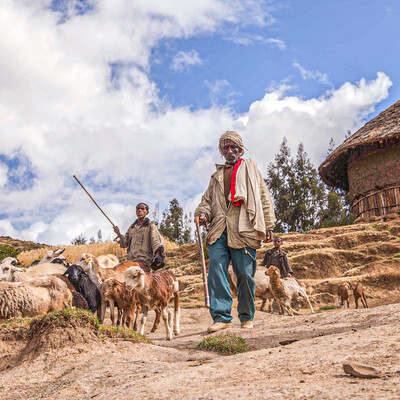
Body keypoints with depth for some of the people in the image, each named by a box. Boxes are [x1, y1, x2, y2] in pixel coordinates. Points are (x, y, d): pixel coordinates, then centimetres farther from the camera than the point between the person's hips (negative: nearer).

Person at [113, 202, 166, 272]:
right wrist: (119, 234, 8)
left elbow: (156, 241, -5)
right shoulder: (132, 227, 21)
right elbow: (125, 242, 24)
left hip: (144, 260, -6)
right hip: (131, 260, 6)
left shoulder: (150, 225, 5)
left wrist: (157, 254, -21)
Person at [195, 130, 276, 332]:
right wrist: (203, 212, 2)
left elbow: (263, 197, 14)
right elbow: (208, 199, 26)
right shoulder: (217, 175, 26)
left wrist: (268, 225, 5)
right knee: (216, 269, -11)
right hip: (219, 230, 3)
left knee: (246, 274, -2)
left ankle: (246, 317, 11)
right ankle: (221, 316, -8)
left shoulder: (250, 168, 19)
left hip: (243, 229, -2)